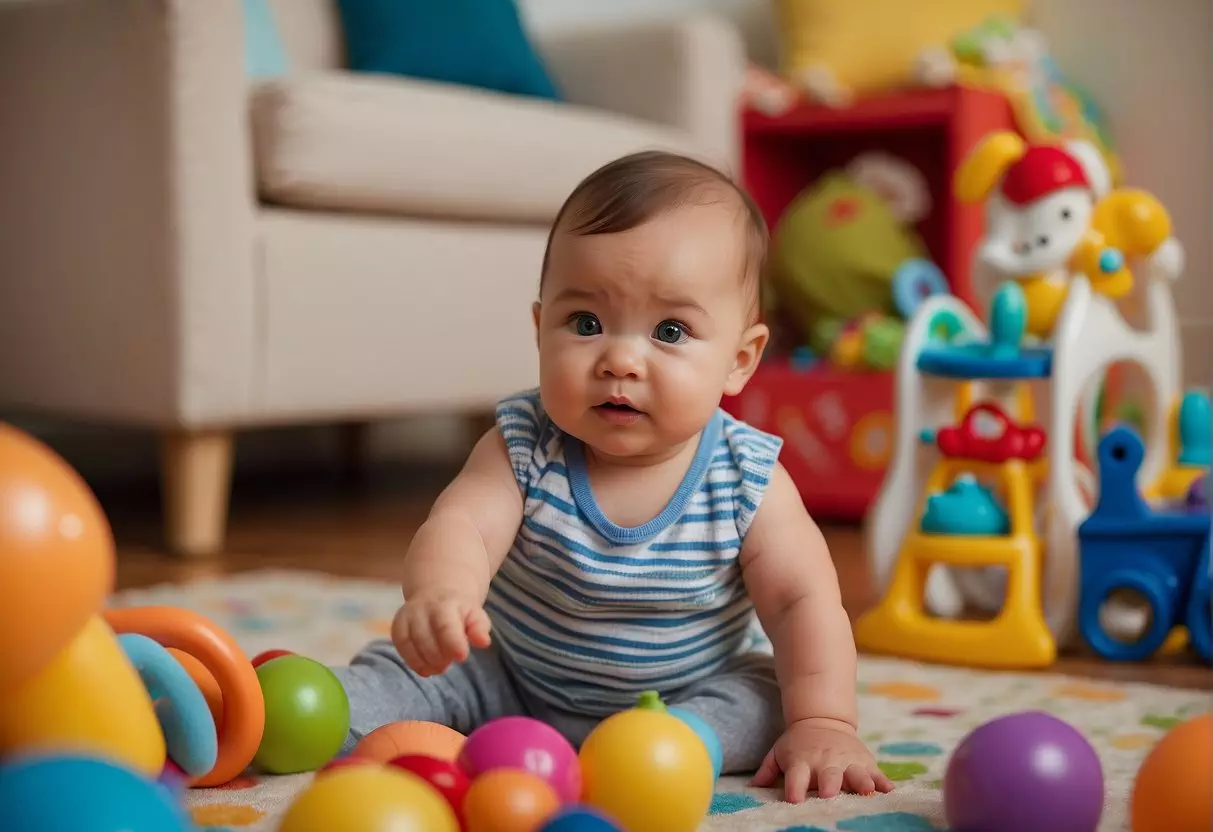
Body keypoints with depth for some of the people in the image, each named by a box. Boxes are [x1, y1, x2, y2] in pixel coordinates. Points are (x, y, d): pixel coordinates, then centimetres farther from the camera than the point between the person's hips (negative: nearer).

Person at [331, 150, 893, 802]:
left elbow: (802, 600, -17)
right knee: (404, 670, -15)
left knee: (768, 702, -25)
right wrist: (438, 591, -56)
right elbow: (459, 524, -32)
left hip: (690, 692, 0)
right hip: (513, 679, 0)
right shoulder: (523, 449, -19)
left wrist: (823, 722, -30)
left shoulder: (748, 479, -19)